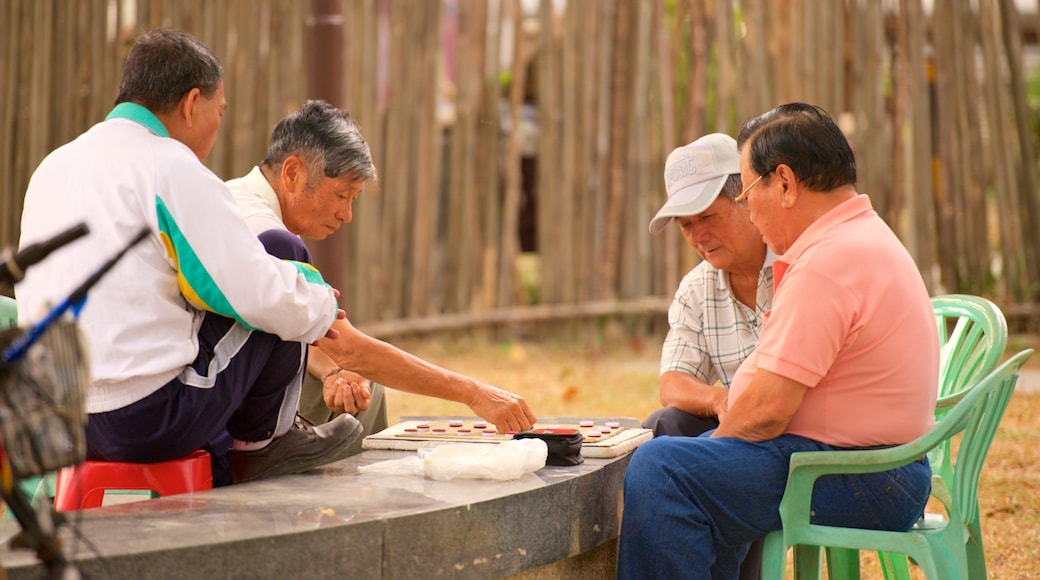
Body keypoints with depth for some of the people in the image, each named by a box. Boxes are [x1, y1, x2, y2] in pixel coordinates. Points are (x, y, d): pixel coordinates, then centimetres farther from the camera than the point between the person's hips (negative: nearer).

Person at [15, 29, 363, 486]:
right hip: (152, 422, -8)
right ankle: (260, 440, 17)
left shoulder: (53, 166, 14)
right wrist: (322, 305, 9)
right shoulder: (171, 167, -10)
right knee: (286, 254, 7)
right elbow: (264, 297, -13)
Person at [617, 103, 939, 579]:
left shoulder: (830, 262, -19)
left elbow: (766, 410, -21)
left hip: (860, 486, -11)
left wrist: (717, 439, -4)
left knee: (661, 468, -21)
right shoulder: (866, 237, 17)